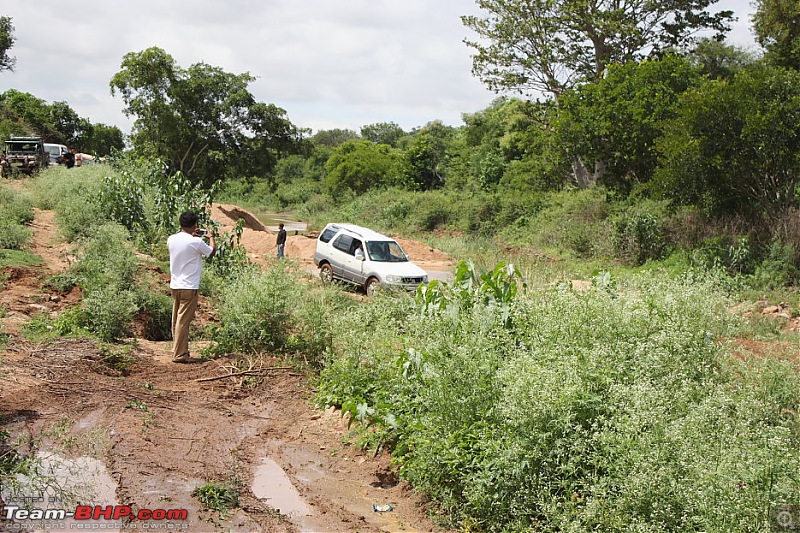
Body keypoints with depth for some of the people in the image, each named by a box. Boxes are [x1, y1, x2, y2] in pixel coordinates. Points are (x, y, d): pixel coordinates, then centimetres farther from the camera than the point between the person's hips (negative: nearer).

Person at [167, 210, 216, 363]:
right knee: (183, 321, -3)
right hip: (189, 287, -7)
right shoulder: (196, 242, -16)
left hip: (175, 285, 7)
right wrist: (211, 237, 18)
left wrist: (191, 236, 26)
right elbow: (212, 252, 1)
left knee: (177, 320, 14)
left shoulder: (171, 239, 3)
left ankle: (178, 350, 23)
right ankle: (179, 354, -1)